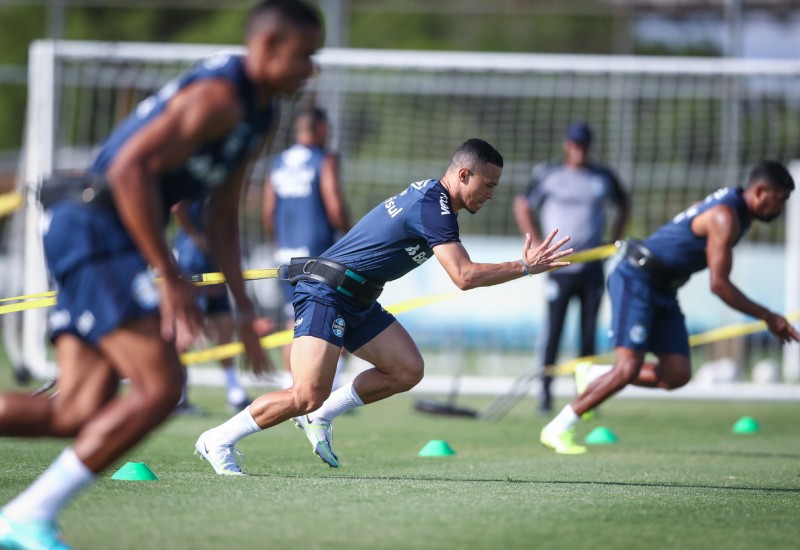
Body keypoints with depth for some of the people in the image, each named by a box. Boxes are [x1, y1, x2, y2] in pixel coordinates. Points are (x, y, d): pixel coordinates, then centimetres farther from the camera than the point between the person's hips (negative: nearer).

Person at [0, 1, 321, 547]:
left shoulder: (258, 117, 19)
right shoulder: (219, 96, -14)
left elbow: (222, 216, 26)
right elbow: (130, 168, -23)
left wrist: (243, 307, 19)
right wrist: (170, 277, -22)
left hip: (90, 240, 10)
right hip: (94, 229, -10)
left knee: (78, 413, 0)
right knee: (160, 385, -16)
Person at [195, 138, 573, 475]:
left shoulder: (427, 195, 11)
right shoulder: (434, 206, -19)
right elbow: (464, 276, -27)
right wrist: (525, 267, -21)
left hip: (357, 301, 10)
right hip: (323, 294, -10)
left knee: (408, 369, 1)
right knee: (308, 395, -20)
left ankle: (319, 416, 11)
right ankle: (219, 440, -5)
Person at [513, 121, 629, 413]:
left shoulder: (603, 177, 7)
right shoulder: (548, 175, 0)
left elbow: (622, 206, 22)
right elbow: (522, 205, 9)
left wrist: (613, 243, 12)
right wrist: (537, 246, 2)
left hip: (592, 268, 2)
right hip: (559, 267, -2)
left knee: (589, 334, 1)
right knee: (554, 332, -6)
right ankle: (545, 392, -1)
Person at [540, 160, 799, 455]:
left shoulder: (734, 206, 9)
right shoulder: (725, 217, -21)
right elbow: (718, 284, -24)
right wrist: (768, 317, -18)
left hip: (662, 289, 9)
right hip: (636, 280, -9)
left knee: (677, 374, -3)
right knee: (628, 368, -18)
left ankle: (594, 376, 11)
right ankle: (558, 429, -8)